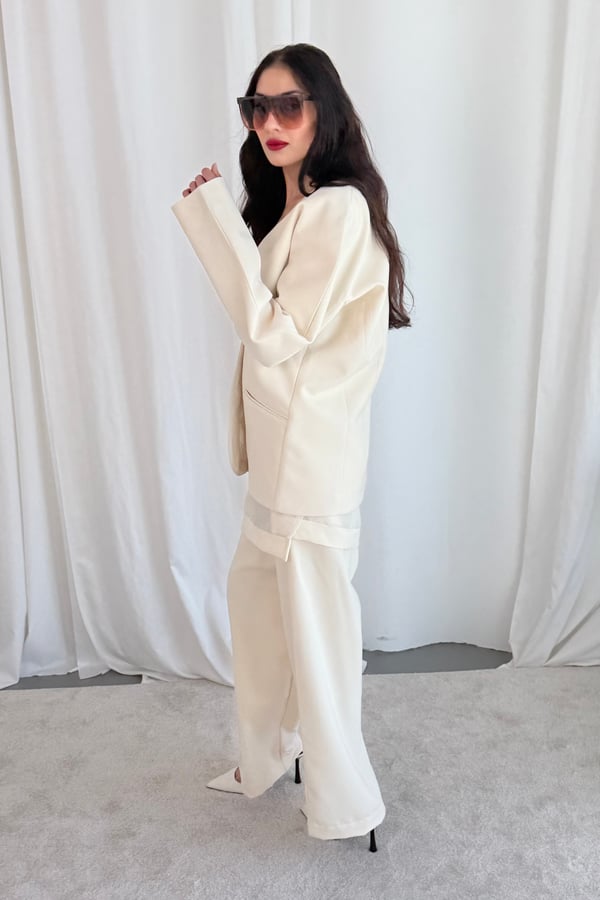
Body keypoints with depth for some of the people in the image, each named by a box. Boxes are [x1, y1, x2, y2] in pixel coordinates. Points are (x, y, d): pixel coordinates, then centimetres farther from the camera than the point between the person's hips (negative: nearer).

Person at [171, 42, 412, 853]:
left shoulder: (339, 208, -16)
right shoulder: (289, 207, 14)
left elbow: (276, 333, -20)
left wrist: (214, 215, -18)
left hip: (313, 451, -10)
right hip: (280, 445, 10)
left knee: (315, 619, 2)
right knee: (254, 590, 20)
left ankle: (344, 802, 24)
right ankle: (268, 757, 41)